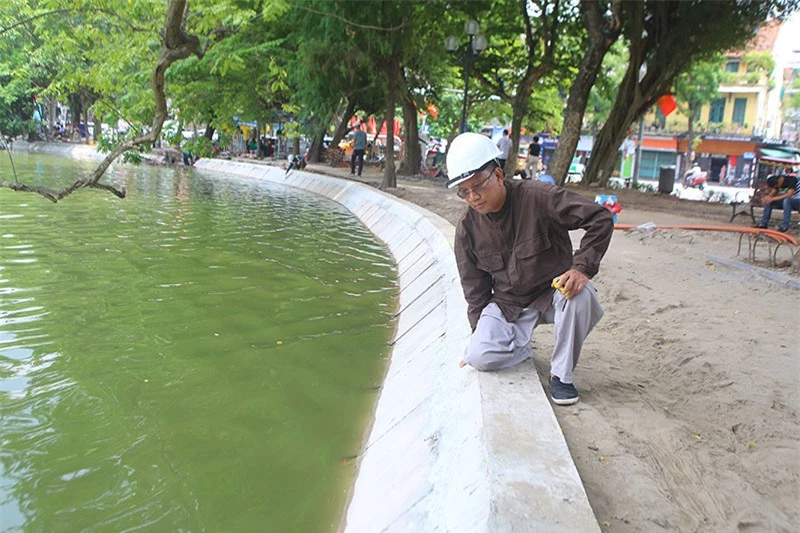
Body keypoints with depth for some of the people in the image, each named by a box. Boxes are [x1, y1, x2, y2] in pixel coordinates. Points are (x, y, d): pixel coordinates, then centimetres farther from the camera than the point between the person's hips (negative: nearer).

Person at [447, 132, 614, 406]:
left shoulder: (538, 198, -20)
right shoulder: (468, 228, -6)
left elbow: (601, 218, -20)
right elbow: (475, 289, 4)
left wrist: (582, 267, -31)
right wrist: (479, 332, 6)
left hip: (554, 294, -1)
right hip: (507, 304, 2)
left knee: (580, 294, -36)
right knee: (480, 357, -23)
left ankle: (561, 373, -14)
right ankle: (520, 347, 12)